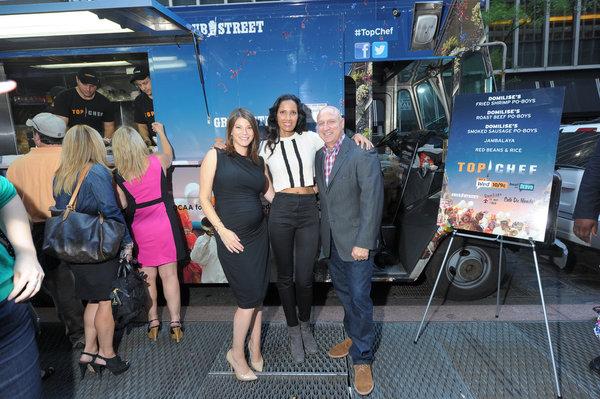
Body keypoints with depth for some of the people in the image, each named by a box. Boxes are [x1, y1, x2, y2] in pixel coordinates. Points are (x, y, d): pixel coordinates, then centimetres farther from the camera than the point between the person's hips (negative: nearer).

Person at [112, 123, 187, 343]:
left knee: (148, 278, 13)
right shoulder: (157, 161, -4)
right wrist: (161, 132, 33)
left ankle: (153, 322, 25)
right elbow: (169, 154, 20)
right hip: (164, 223, 0)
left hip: (139, 229, 0)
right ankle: (175, 323, 12)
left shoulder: (119, 175, -6)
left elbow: (123, 205, -4)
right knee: (169, 275, 6)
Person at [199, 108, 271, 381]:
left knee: (258, 295, 12)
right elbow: (204, 198, -5)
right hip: (232, 236, -5)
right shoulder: (216, 155, -3)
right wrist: (222, 230, -12)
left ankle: (255, 347, 34)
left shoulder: (258, 161, 11)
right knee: (249, 297, -1)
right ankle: (237, 354, 24)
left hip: (258, 233, 5)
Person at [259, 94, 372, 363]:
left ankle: (305, 326, 32)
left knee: (304, 278, 3)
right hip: (281, 212, 0)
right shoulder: (267, 146, 7)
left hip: (309, 212, 0)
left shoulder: (310, 138, 7)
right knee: (285, 276, 9)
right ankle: (293, 331, 31)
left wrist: (356, 136, 1)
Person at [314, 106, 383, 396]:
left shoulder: (363, 155, -14)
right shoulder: (318, 157, 8)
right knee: (343, 293, 20)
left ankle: (362, 359, 21)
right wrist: (325, 235, 6)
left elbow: (372, 200, -18)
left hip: (356, 241, -6)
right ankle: (354, 336, 43)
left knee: (359, 299, 2)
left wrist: (363, 242, -21)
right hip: (331, 241, 7)